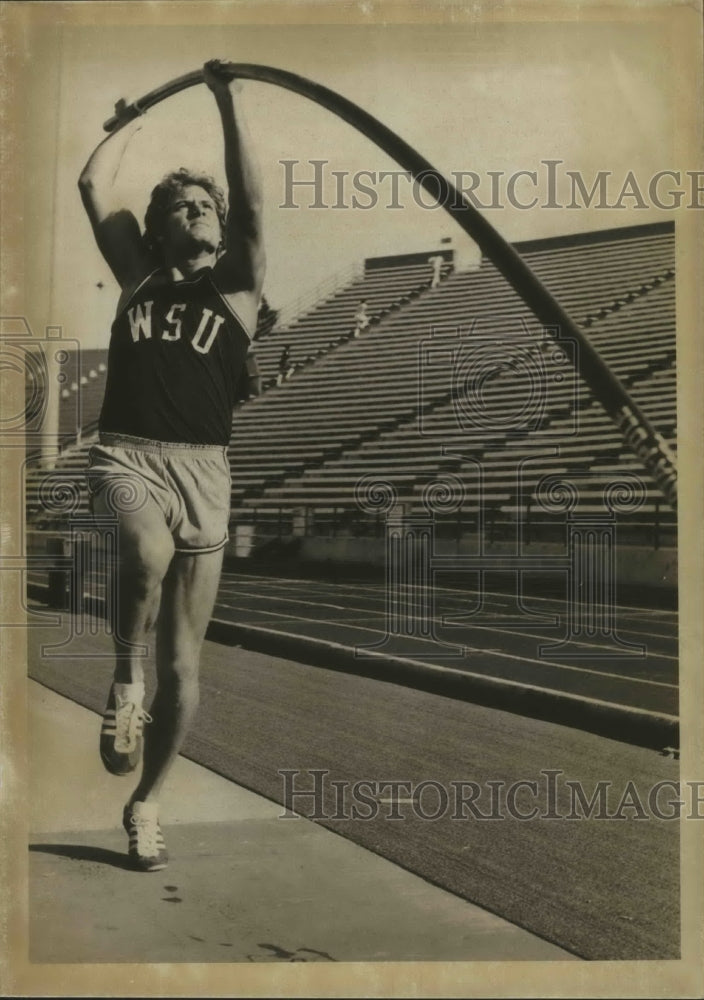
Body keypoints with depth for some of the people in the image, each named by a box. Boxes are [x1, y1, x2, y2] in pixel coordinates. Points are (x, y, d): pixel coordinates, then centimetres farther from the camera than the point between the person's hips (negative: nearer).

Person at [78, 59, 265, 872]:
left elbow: (251, 199, 0)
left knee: (183, 661, 1)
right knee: (147, 551, -38)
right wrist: (137, 115, 28)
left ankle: (145, 804, 21)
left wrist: (227, 98, 1)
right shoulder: (138, 275, 17)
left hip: (202, 470, 0)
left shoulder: (238, 286, 13)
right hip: (126, 455, 0)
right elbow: (93, 184, 15)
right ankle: (124, 680, -10)